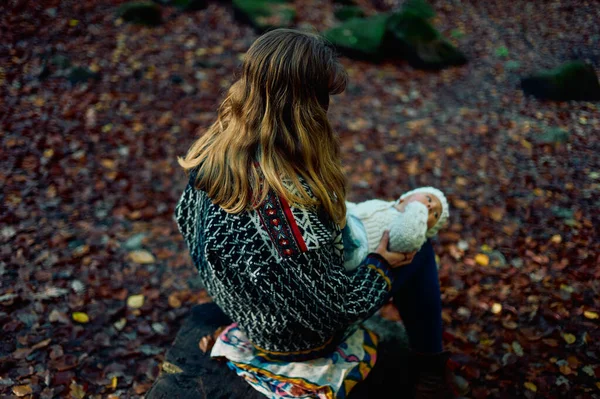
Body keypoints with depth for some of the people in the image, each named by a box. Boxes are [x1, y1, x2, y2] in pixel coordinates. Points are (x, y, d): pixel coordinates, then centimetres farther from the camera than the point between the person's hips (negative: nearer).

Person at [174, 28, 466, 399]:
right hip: (296, 340, -6)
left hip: (241, 308, 7)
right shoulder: (297, 203, -40)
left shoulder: (212, 153, -18)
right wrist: (381, 264, -8)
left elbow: (185, 219, 2)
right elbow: (336, 309, -27)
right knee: (416, 247, 6)